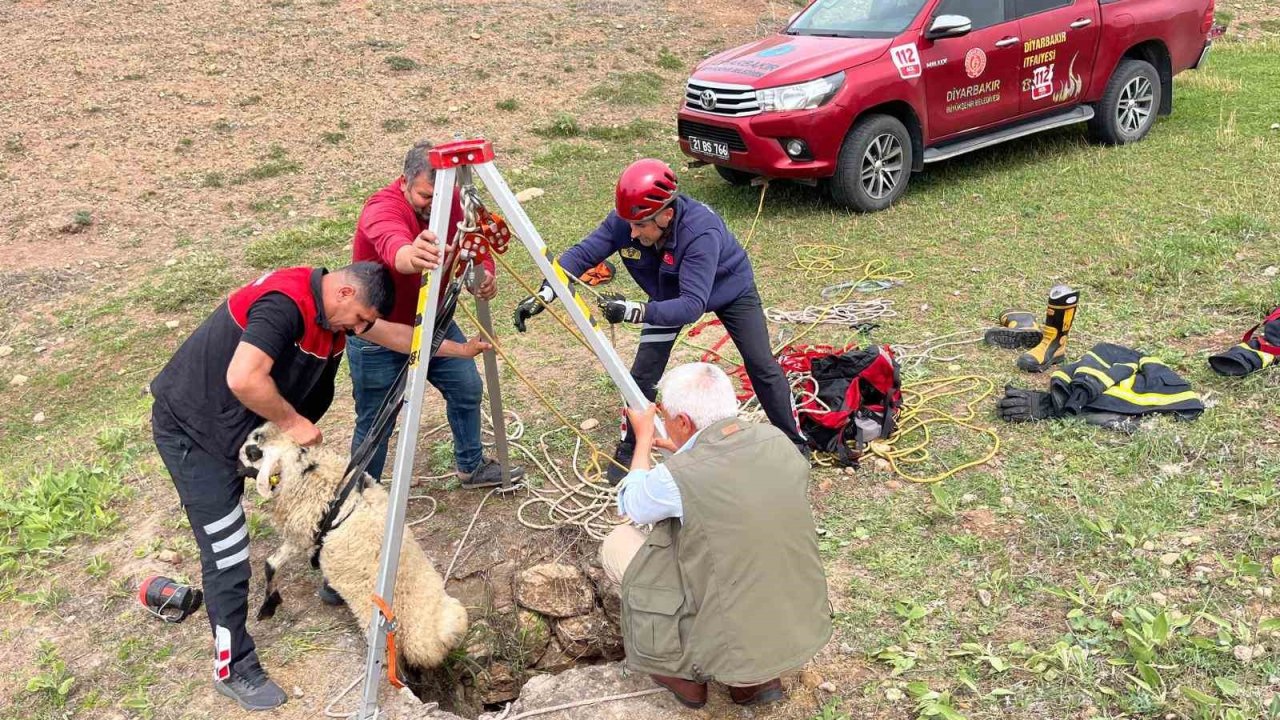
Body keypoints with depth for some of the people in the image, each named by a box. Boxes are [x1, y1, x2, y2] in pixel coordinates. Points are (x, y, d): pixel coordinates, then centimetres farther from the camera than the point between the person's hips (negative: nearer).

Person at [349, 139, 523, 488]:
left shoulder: (449, 202, -9)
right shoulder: (382, 209, -30)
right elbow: (396, 252, -52)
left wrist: (483, 274, -36)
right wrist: (413, 256, -77)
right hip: (377, 331, -6)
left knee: (468, 389, 15)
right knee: (375, 421, 0)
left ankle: (472, 466, 37)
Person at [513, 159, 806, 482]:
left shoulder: (701, 231, -44)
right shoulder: (624, 222, -30)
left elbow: (693, 304, -48)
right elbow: (582, 253, -24)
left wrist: (636, 310, -59)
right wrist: (544, 294, -39)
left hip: (729, 289, -3)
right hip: (670, 294, 4)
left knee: (762, 365, -4)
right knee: (643, 374, -4)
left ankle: (792, 443, 17)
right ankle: (630, 449, 17)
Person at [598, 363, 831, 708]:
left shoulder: (676, 478, -23)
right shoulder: (776, 440, -7)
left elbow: (632, 506, 2)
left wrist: (644, 437, 15)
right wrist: (683, 449, 26)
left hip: (734, 652, -6)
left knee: (618, 542, 7)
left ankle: (683, 671, 18)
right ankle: (757, 677, 20)